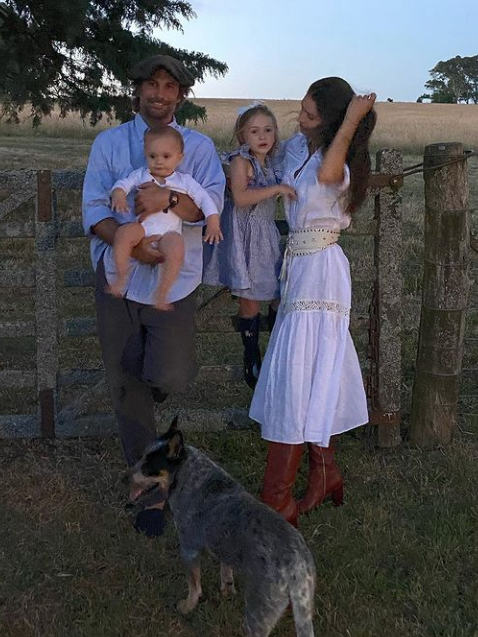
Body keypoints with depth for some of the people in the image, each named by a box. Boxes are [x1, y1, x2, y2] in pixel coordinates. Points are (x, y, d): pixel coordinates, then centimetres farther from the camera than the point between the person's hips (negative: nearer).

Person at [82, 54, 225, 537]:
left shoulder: (198, 146, 8)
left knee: (170, 376, -15)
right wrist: (131, 243, -21)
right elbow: (94, 211, -3)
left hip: (173, 278, -1)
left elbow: (213, 202, -9)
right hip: (118, 276, 1)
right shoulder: (108, 143, 8)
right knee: (127, 389, 4)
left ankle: (158, 376, 27)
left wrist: (168, 200, -27)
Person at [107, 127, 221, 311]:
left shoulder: (184, 181, 13)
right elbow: (123, 183, 5)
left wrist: (213, 224, -6)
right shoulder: (140, 175, 17)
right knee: (123, 233, -32)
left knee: (176, 251, -33)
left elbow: (204, 199, 8)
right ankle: (120, 279, -18)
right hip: (141, 226, 1)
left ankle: (162, 294, -20)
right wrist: (119, 195, -20)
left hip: (169, 231, -1)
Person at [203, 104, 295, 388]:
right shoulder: (240, 161, -9)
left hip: (267, 235, 7)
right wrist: (276, 188, -23)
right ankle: (252, 361, 13)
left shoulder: (270, 163, 12)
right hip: (245, 234, -7)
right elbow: (240, 197, -23)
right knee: (250, 300, 1)